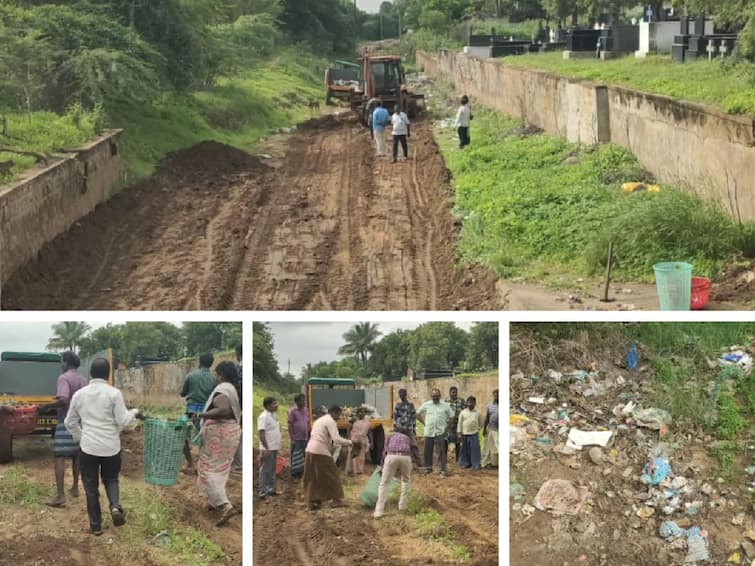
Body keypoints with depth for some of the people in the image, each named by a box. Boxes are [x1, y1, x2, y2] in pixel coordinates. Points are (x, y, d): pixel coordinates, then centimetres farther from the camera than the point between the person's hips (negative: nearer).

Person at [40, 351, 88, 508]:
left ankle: (60, 496, -14)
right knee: (76, 455, 20)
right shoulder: (83, 379, 9)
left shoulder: (64, 378, -14)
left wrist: (47, 406, -14)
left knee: (59, 457, -7)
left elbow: (63, 400, -27)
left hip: (66, 422, -8)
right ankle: (75, 488, 30)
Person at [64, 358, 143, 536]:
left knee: (91, 487, 11)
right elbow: (123, 421, -8)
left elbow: (70, 422, 10)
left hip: (88, 447, 1)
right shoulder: (114, 393, -9)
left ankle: (96, 525, 14)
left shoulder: (79, 394, 2)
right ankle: (115, 506, -6)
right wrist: (134, 413, 11)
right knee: (111, 479, 20)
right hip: (111, 447, -1)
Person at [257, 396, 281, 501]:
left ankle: (271, 489, 25)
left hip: (274, 448, 9)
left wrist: (277, 446, 17)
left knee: (272, 470, 16)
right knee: (265, 471, -3)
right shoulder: (264, 417, -16)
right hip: (267, 449, -9)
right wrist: (266, 449, -23)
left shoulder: (274, 415, 12)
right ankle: (262, 492, 0)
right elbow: (261, 434, -20)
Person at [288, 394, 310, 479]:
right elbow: (290, 425, -9)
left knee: (304, 456, 9)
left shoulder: (306, 410, 10)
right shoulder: (293, 411, -7)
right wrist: (292, 439, -13)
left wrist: (309, 436, 11)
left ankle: (301, 472, 18)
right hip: (296, 439, -6)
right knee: (295, 457, -1)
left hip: (305, 438, 6)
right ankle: (294, 474, 6)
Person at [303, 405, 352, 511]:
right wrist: (349, 442, -1)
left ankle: (312, 503, 12)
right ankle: (337, 500, 13)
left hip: (310, 451, 8)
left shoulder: (319, 420, 22)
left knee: (312, 479, 12)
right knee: (332, 476, 6)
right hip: (321, 452, -8)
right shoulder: (331, 422, -5)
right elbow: (336, 439, -15)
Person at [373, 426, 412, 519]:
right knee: (406, 480, 28)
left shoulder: (391, 435, 31)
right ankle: (403, 505, 28)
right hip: (405, 457, 1)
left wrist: (382, 466, 34)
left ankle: (379, 511, -3)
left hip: (391, 456, -1)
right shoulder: (407, 438, 34)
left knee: (384, 483, 5)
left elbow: (385, 451, 24)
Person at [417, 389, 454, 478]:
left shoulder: (445, 406, 2)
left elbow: (452, 417, 7)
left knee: (441, 452, -6)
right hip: (428, 432, 3)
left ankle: (442, 471, -4)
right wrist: (424, 422, 7)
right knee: (427, 451, 9)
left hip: (440, 432, -3)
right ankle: (428, 468, 25)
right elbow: (418, 414, 16)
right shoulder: (426, 405, 7)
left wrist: (446, 425, -1)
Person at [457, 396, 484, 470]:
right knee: (465, 449, 7)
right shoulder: (463, 412, 1)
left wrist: (478, 428, 11)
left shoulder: (478, 413, 2)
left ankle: (475, 464, 2)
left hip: (474, 434, -1)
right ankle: (465, 463, 19)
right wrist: (459, 433, -1)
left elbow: (481, 422, 14)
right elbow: (460, 423, 2)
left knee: (475, 449, -3)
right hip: (465, 434, 1)